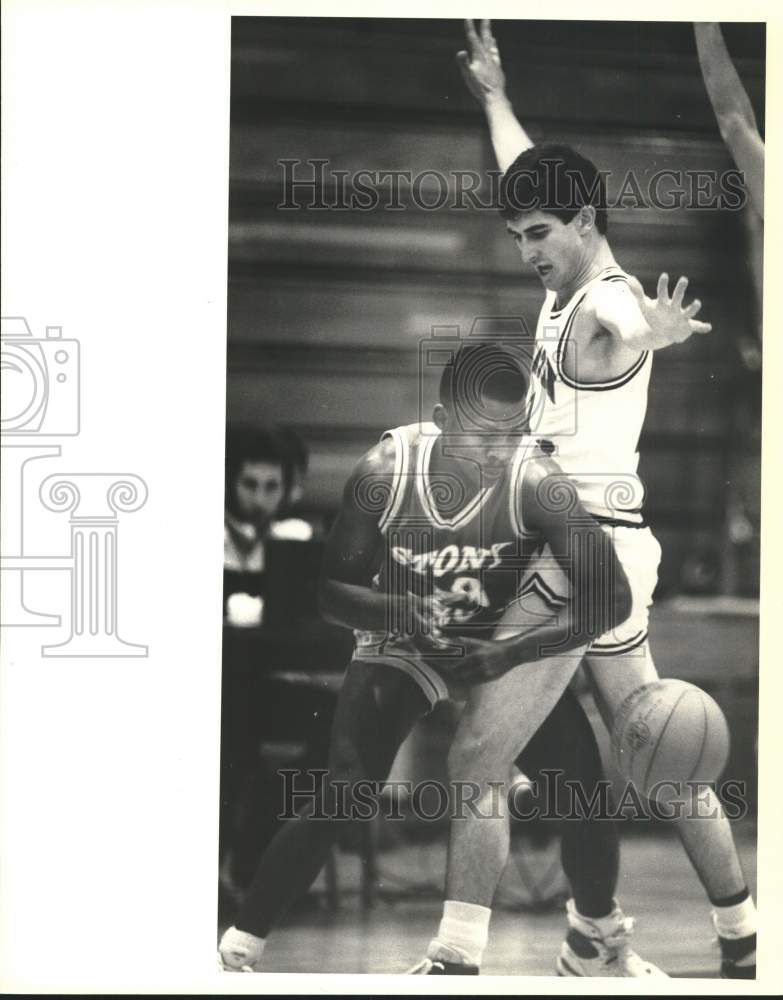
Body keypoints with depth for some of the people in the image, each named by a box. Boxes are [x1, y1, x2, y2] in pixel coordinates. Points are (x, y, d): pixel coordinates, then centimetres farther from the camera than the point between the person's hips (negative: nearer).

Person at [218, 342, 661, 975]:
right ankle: (237, 952, -6)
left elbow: (611, 598, -27)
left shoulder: (537, 481, -27)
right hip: (399, 647, -1)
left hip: (504, 646, 1)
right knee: (335, 806, -17)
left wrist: (512, 651, -33)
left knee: (586, 791, -6)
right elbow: (332, 590, -13)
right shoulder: (386, 471, -25)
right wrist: (401, 609, -34)